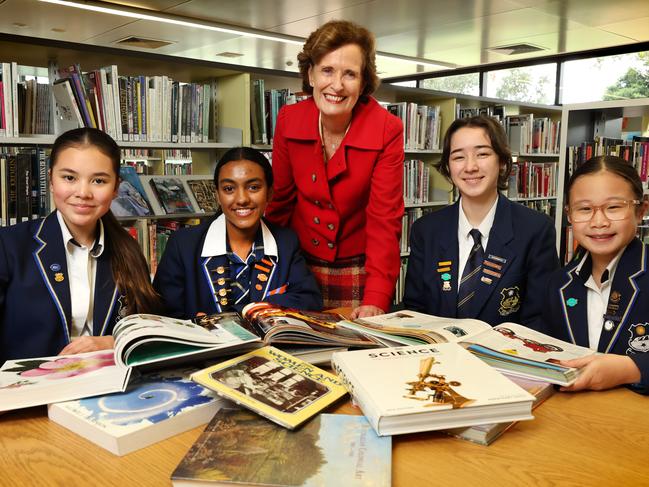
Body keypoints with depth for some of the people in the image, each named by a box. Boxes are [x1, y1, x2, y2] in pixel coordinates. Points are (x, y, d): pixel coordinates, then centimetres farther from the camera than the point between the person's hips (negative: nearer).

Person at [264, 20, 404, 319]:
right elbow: (281, 199, 2)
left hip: (358, 269, -2)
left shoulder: (387, 130, -17)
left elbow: (384, 219, -19)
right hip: (300, 266, 3)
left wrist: (376, 300, -27)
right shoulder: (288, 120, -9)